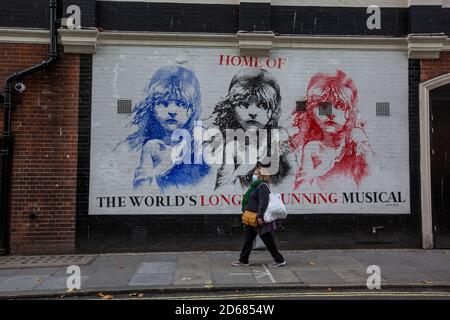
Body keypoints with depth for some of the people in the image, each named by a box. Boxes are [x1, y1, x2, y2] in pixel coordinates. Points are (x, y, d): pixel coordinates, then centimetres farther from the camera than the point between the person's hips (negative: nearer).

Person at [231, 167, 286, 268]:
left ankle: (279, 260, 12)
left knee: (268, 240, 0)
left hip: (259, 219, -10)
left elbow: (263, 202, -25)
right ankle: (243, 260, 20)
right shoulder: (256, 185, 15)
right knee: (248, 239, 12)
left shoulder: (262, 186, -16)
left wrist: (260, 216, -28)